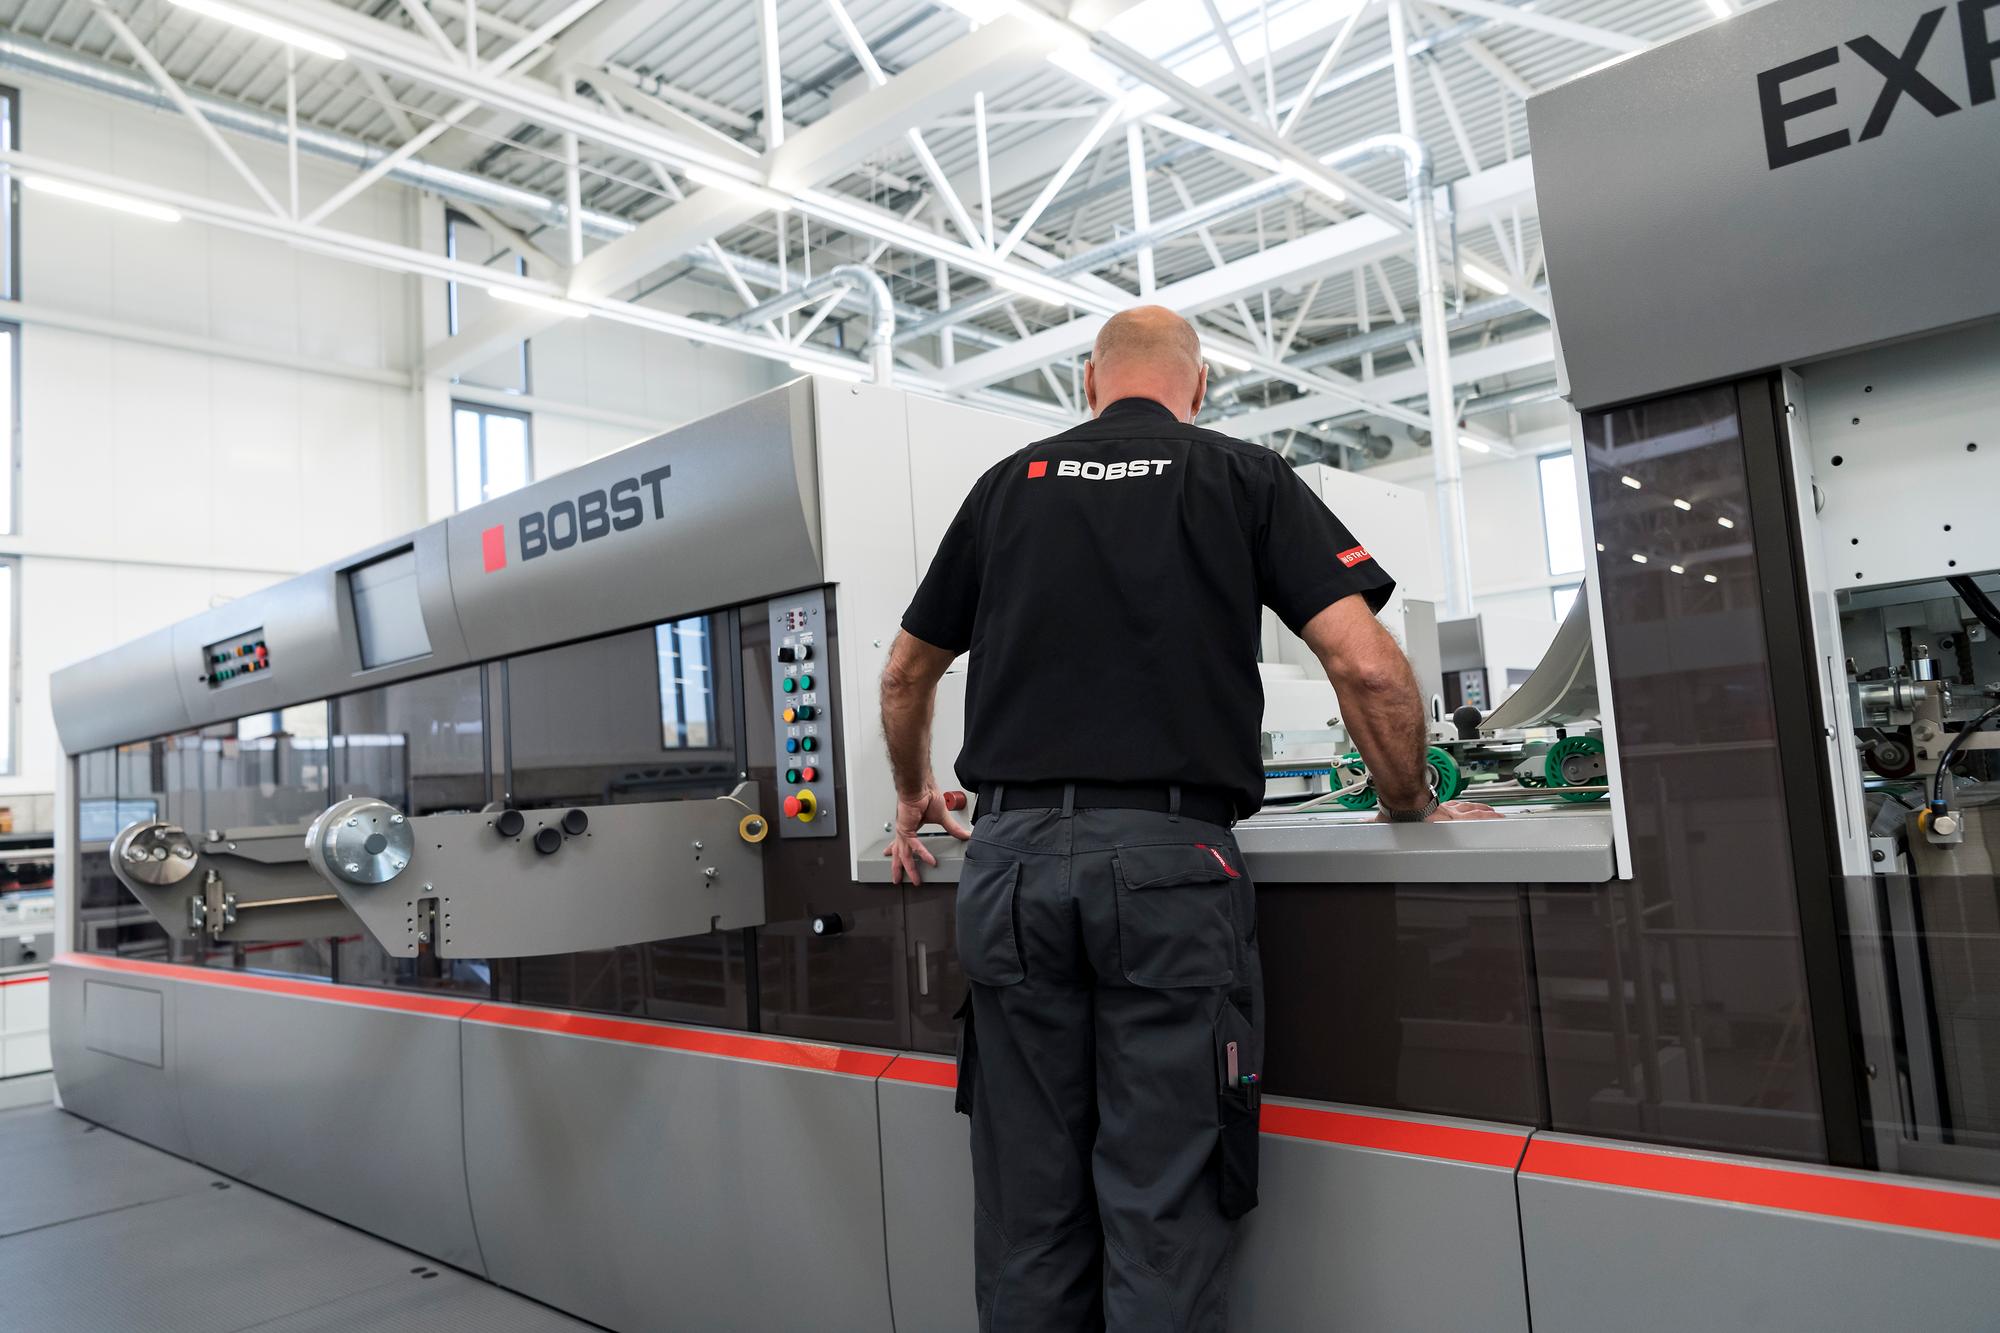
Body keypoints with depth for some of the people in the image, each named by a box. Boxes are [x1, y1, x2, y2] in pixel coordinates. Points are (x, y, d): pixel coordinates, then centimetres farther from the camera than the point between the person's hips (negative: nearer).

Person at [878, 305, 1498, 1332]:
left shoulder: (1011, 483, 16)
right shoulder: (1244, 477, 9)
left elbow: (906, 678, 24)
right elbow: (1368, 668, -3)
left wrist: (914, 800, 40)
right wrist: (1412, 807, 14)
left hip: (1010, 853, 3)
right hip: (1166, 858, -2)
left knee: (1026, 1211, 11)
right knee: (1163, 1207, 4)